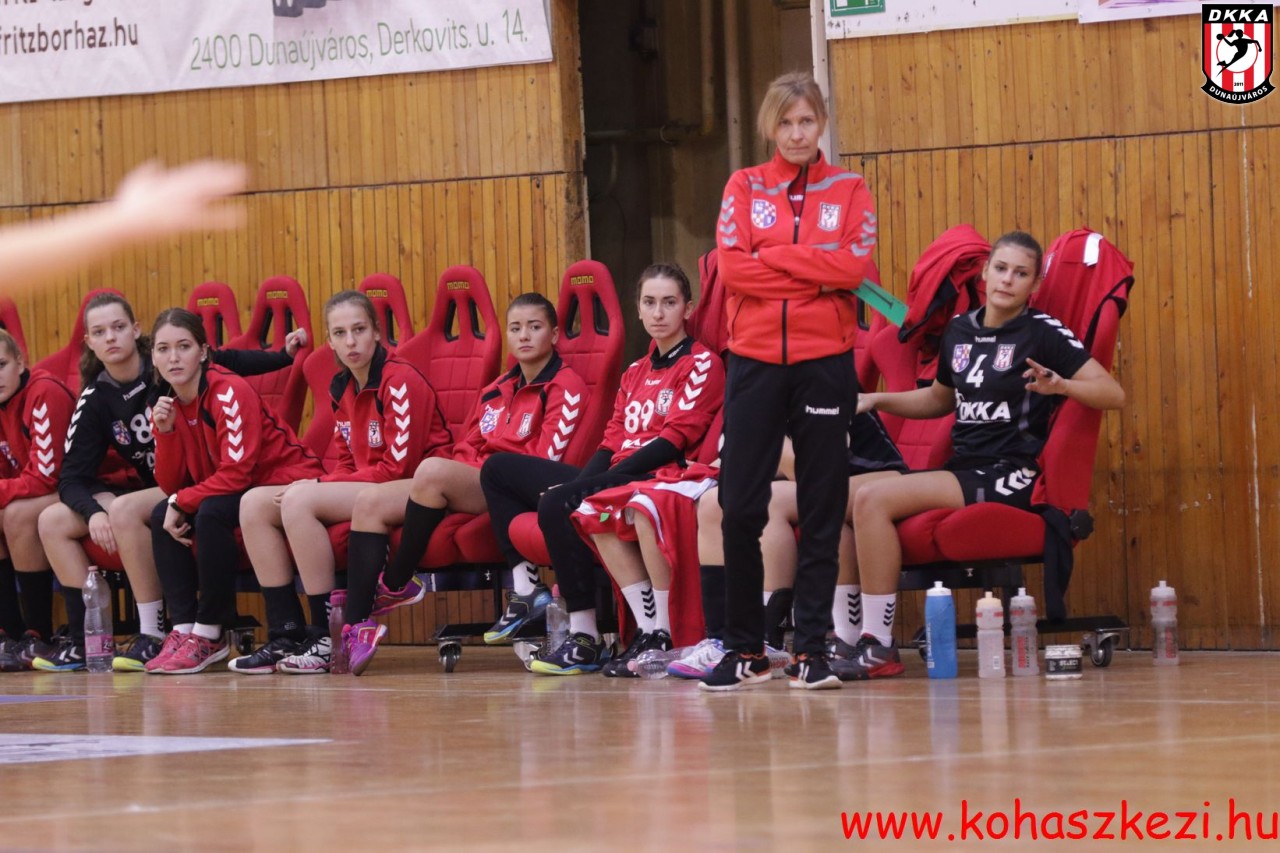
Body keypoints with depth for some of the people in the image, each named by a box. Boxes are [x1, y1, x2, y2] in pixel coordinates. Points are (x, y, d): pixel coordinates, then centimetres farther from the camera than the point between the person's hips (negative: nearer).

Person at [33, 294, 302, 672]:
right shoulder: (95, 399, 1)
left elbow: (231, 362, 0)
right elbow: (73, 477, -2)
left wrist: (285, 355, -16)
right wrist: (94, 512, -22)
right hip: (149, 492, 6)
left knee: (124, 509, -33)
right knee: (53, 521, -8)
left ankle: (153, 635, -28)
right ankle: (83, 636, -9)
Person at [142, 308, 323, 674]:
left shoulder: (230, 392, -20)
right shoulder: (166, 403, 2)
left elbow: (236, 473, -25)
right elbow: (170, 485, 0)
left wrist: (181, 502, -21)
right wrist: (165, 431, -14)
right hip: (235, 494, 8)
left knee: (210, 513, -31)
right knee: (162, 515, -10)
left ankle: (210, 634, -22)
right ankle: (183, 629, -11)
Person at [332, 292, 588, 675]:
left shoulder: (565, 385, -1)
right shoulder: (497, 390, 21)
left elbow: (546, 458, -10)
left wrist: (484, 469, -10)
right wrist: (469, 468, -1)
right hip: (467, 488, 8)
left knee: (432, 469, -35)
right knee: (371, 503, -11)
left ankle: (395, 585, -18)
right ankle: (357, 626, -22)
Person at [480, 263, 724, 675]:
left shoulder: (701, 364, -2)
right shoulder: (635, 372, 22)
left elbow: (676, 438, -13)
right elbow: (612, 440, 16)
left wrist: (582, 486, -18)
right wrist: (579, 480, -7)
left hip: (658, 479, -9)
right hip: (615, 476, 9)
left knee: (557, 504, -35)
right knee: (499, 469, 12)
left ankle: (585, 638, -32)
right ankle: (526, 591, -1)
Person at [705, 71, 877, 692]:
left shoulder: (848, 191, 7)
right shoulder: (744, 187, 8)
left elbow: (855, 266, -9)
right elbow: (731, 267, -6)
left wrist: (773, 255, -9)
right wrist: (816, 276, -9)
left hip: (824, 361, 0)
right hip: (754, 361, 1)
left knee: (822, 511, 2)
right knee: (739, 508, -3)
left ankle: (812, 650, 7)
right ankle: (745, 651, 7)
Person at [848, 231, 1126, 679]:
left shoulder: (1043, 333, -6)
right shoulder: (959, 329, 13)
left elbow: (1113, 394, -12)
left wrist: (1060, 386, -29)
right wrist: (878, 401, 19)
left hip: (1010, 478, -7)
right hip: (961, 469, 7)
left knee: (875, 499, -22)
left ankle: (879, 645, -19)